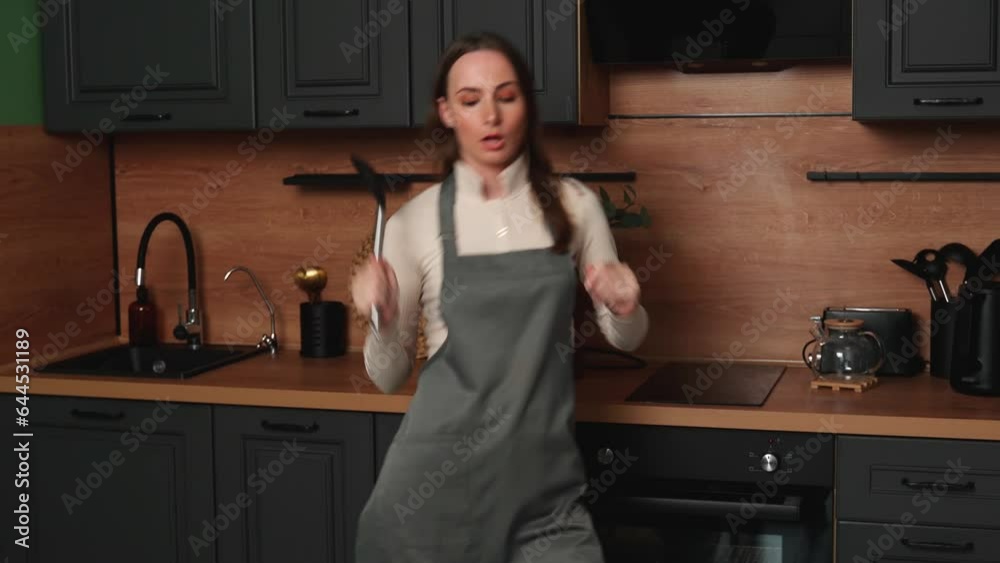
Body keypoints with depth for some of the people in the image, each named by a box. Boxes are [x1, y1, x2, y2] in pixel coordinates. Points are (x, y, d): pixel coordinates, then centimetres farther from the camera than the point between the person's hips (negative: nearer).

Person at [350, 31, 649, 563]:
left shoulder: (574, 205, 1)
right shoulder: (414, 220, -2)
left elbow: (625, 338, 12)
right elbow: (389, 376, 3)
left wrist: (625, 308, -10)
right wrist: (383, 322, -17)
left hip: (543, 474, 1)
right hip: (439, 472, -1)